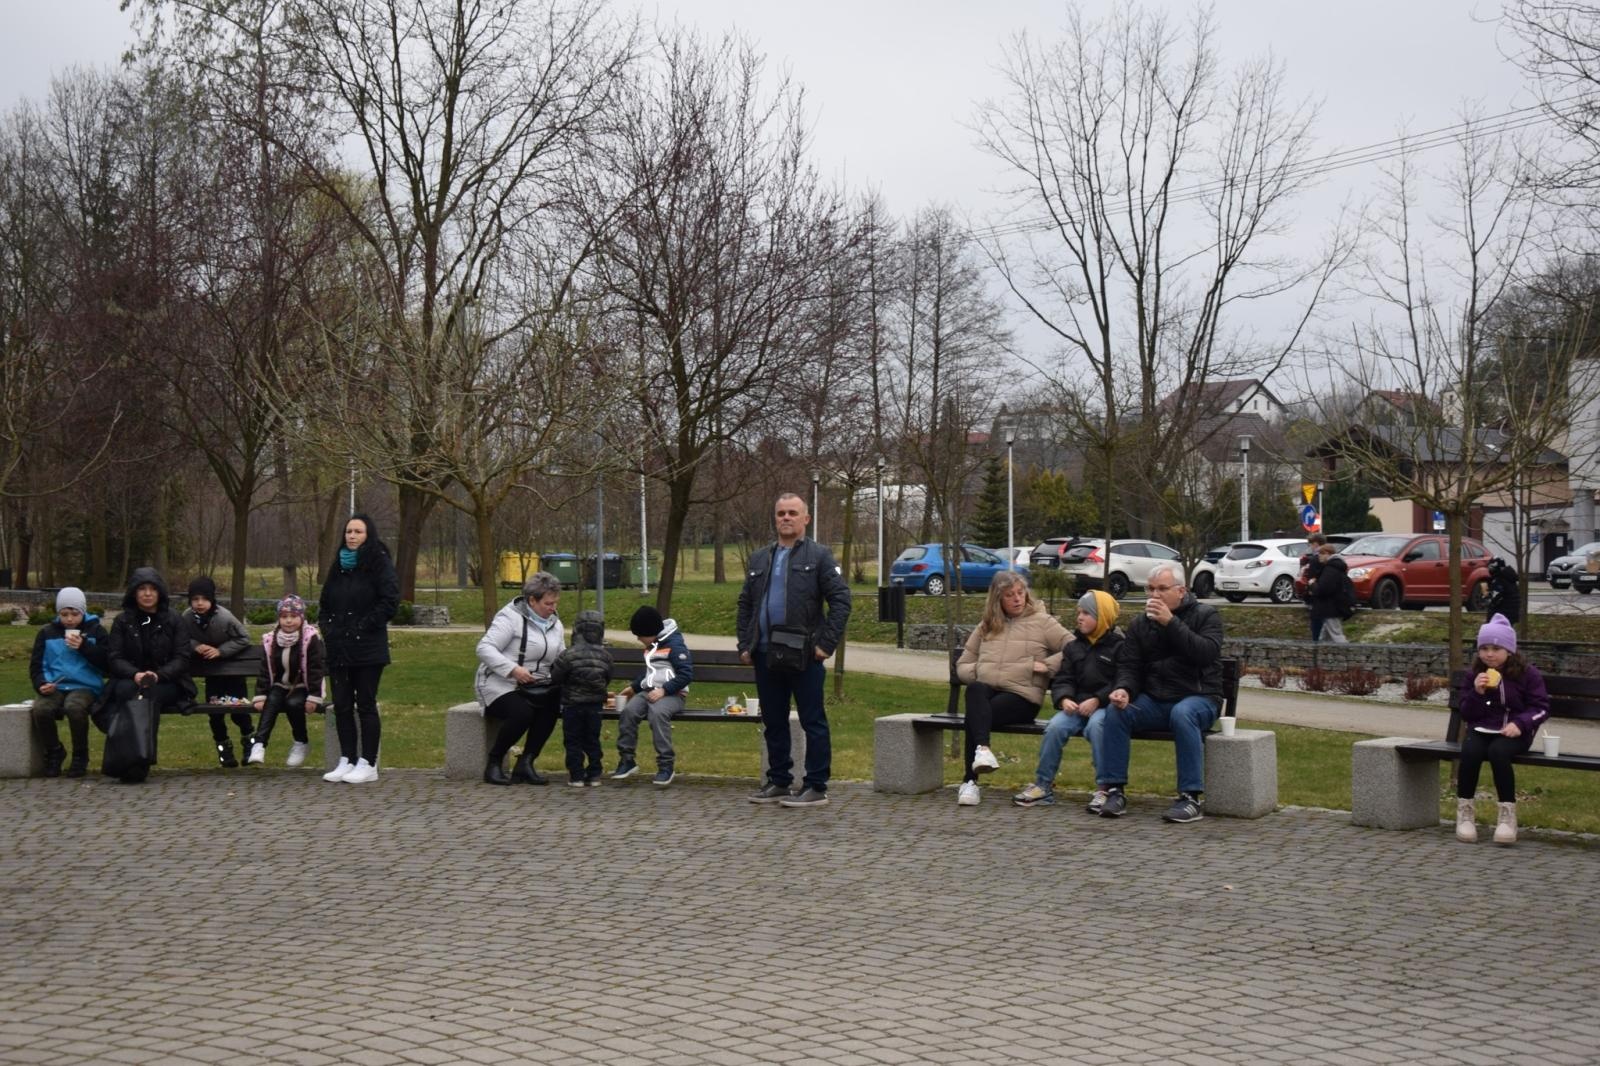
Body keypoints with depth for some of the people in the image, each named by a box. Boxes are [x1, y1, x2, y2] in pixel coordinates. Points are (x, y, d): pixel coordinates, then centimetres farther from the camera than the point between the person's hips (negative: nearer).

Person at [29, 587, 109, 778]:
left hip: (85, 686, -2)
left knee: (74, 707, -37)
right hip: (54, 688, 3)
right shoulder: (47, 632, 14)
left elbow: (107, 663, -1)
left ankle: (80, 756, -12)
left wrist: (83, 646, -13)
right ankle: (53, 753, -2)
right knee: (40, 710, -31)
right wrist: (41, 684, -6)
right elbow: (36, 665, 15)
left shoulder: (96, 631, 8)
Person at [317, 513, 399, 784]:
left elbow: (390, 602, -13)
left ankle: (368, 764, 2)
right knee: (341, 705, 7)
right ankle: (347, 761, 15)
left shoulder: (379, 563, -5)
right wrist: (327, 628, 7)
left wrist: (363, 626, -14)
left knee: (366, 705, -3)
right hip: (339, 649, 6)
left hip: (368, 649, -6)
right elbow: (325, 603, 23)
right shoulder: (338, 565, 15)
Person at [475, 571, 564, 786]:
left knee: (553, 702, -28)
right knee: (522, 712, -35)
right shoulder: (511, 617, -9)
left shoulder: (554, 624, 15)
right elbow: (484, 648, -17)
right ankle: (494, 764, -12)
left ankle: (526, 763, -20)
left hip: (534, 687, 6)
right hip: (500, 685, -6)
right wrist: (512, 669, -28)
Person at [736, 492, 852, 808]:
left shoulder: (819, 556, -1)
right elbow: (745, 603, 20)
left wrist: (827, 643, -13)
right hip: (766, 655, 6)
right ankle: (778, 782, 22)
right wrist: (745, 644, 10)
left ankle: (816, 788, 3)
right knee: (773, 723, 12)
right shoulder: (760, 559, 16)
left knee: (813, 723, -1)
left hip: (803, 655, -6)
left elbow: (841, 600, -7)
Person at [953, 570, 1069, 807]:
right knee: (975, 689, -37)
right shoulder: (986, 626, 25)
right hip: (986, 691, 3)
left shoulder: (1042, 622, 12)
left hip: (1022, 695, -3)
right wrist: (976, 671, 4)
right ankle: (982, 748, -52)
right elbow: (962, 665, 27)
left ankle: (970, 782, -35)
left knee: (974, 716, -32)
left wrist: (1045, 665, -9)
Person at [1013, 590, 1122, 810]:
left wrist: (1097, 700, -19)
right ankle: (1043, 786, -15)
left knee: (1096, 725, -36)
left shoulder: (1118, 646, -1)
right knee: (1056, 726, -24)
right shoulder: (1073, 647, 18)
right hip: (1076, 706, 5)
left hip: (1105, 706, -5)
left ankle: (1104, 788, -29)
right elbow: (1062, 680, 12)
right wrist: (1064, 699, -10)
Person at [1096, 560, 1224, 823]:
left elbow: (1206, 653, -19)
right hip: (1154, 700, 4)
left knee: (1182, 713, -38)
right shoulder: (1140, 624, 11)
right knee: (1116, 711, -23)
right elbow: (1129, 666, 5)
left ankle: (1191, 798, -34)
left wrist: (1171, 623, -23)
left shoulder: (1205, 615, -1)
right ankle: (1115, 791, -18)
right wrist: (1124, 689, -18)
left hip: (1198, 697, -4)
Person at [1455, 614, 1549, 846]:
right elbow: (1466, 714, 6)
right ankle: (1465, 811, -19)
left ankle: (1507, 813, -24)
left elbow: (1541, 707, -1)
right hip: (1481, 730, 2)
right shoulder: (1473, 675, 8)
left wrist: (1520, 723, -19)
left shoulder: (1527, 673, 0)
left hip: (1513, 732, -2)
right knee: (1470, 752, -32)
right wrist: (1477, 693, -13)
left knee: (1498, 752, -36)